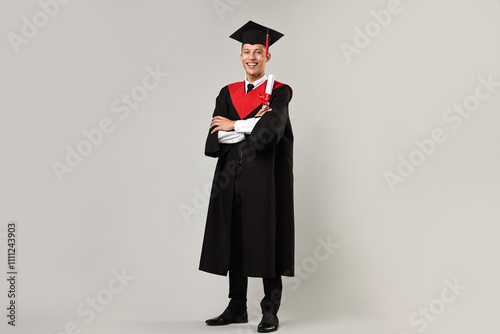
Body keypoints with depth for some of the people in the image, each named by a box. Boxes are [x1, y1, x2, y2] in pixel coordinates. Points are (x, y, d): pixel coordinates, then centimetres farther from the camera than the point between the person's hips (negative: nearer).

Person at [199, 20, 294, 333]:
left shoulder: (280, 92, 1)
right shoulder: (228, 93, 13)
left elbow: (271, 131, -16)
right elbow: (216, 136, 0)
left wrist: (235, 126, -4)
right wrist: (252, 125, -12)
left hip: (265, 177, -4)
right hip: (232, 176, 5)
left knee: (265, 240, -2)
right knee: (235, 240, 8)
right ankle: (237, 308, 19)